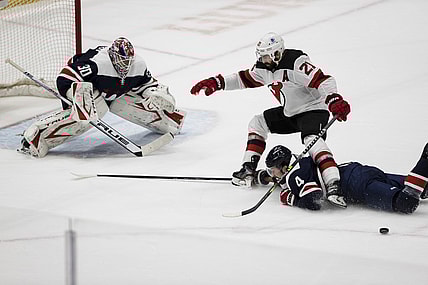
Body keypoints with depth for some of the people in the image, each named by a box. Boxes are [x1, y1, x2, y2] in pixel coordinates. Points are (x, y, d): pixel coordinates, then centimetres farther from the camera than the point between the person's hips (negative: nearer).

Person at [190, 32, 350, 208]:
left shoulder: (297, 63, -26)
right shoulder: (265, 67, 2)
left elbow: (323, 81, -32)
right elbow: (244, 79, 14)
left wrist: (334, 100, -48)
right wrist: (216, 83, 4)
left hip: (313, 109, -10)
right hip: (290, 112, 10)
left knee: (313, 140, -34)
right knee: (258, 123, 14)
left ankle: (333, 185, -50)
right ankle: (248, 170, 15)